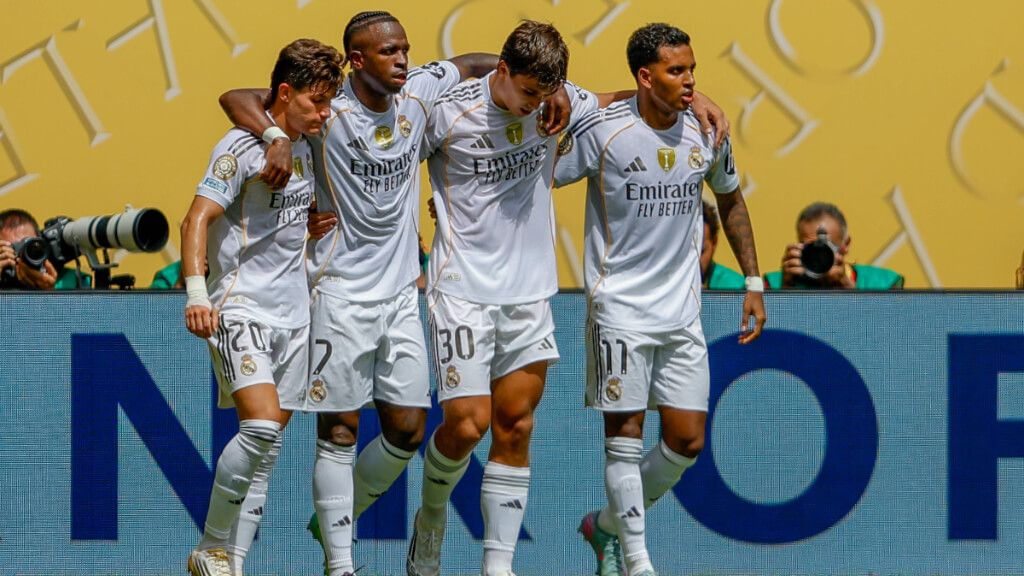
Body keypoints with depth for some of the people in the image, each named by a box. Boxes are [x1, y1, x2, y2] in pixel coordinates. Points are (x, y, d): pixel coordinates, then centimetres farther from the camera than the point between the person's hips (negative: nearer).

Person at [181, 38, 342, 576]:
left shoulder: (305, 148, 12)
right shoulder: (242, 146, -11)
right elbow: (198, 219, -18)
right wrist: (196, 293, -28)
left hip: (293, 314, 8)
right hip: (240, 307, -8)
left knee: (265, 445, 4)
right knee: (262, 426, -21)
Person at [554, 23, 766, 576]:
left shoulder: (705, 132, 2)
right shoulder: (601, 129, -12)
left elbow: (731, 203, 18)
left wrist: (753, 283, 16)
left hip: (682, 312, 5)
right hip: (619, 307, -4)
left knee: (687, 440, 3)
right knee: (624, 433, -4)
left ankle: (607, 526, 24)